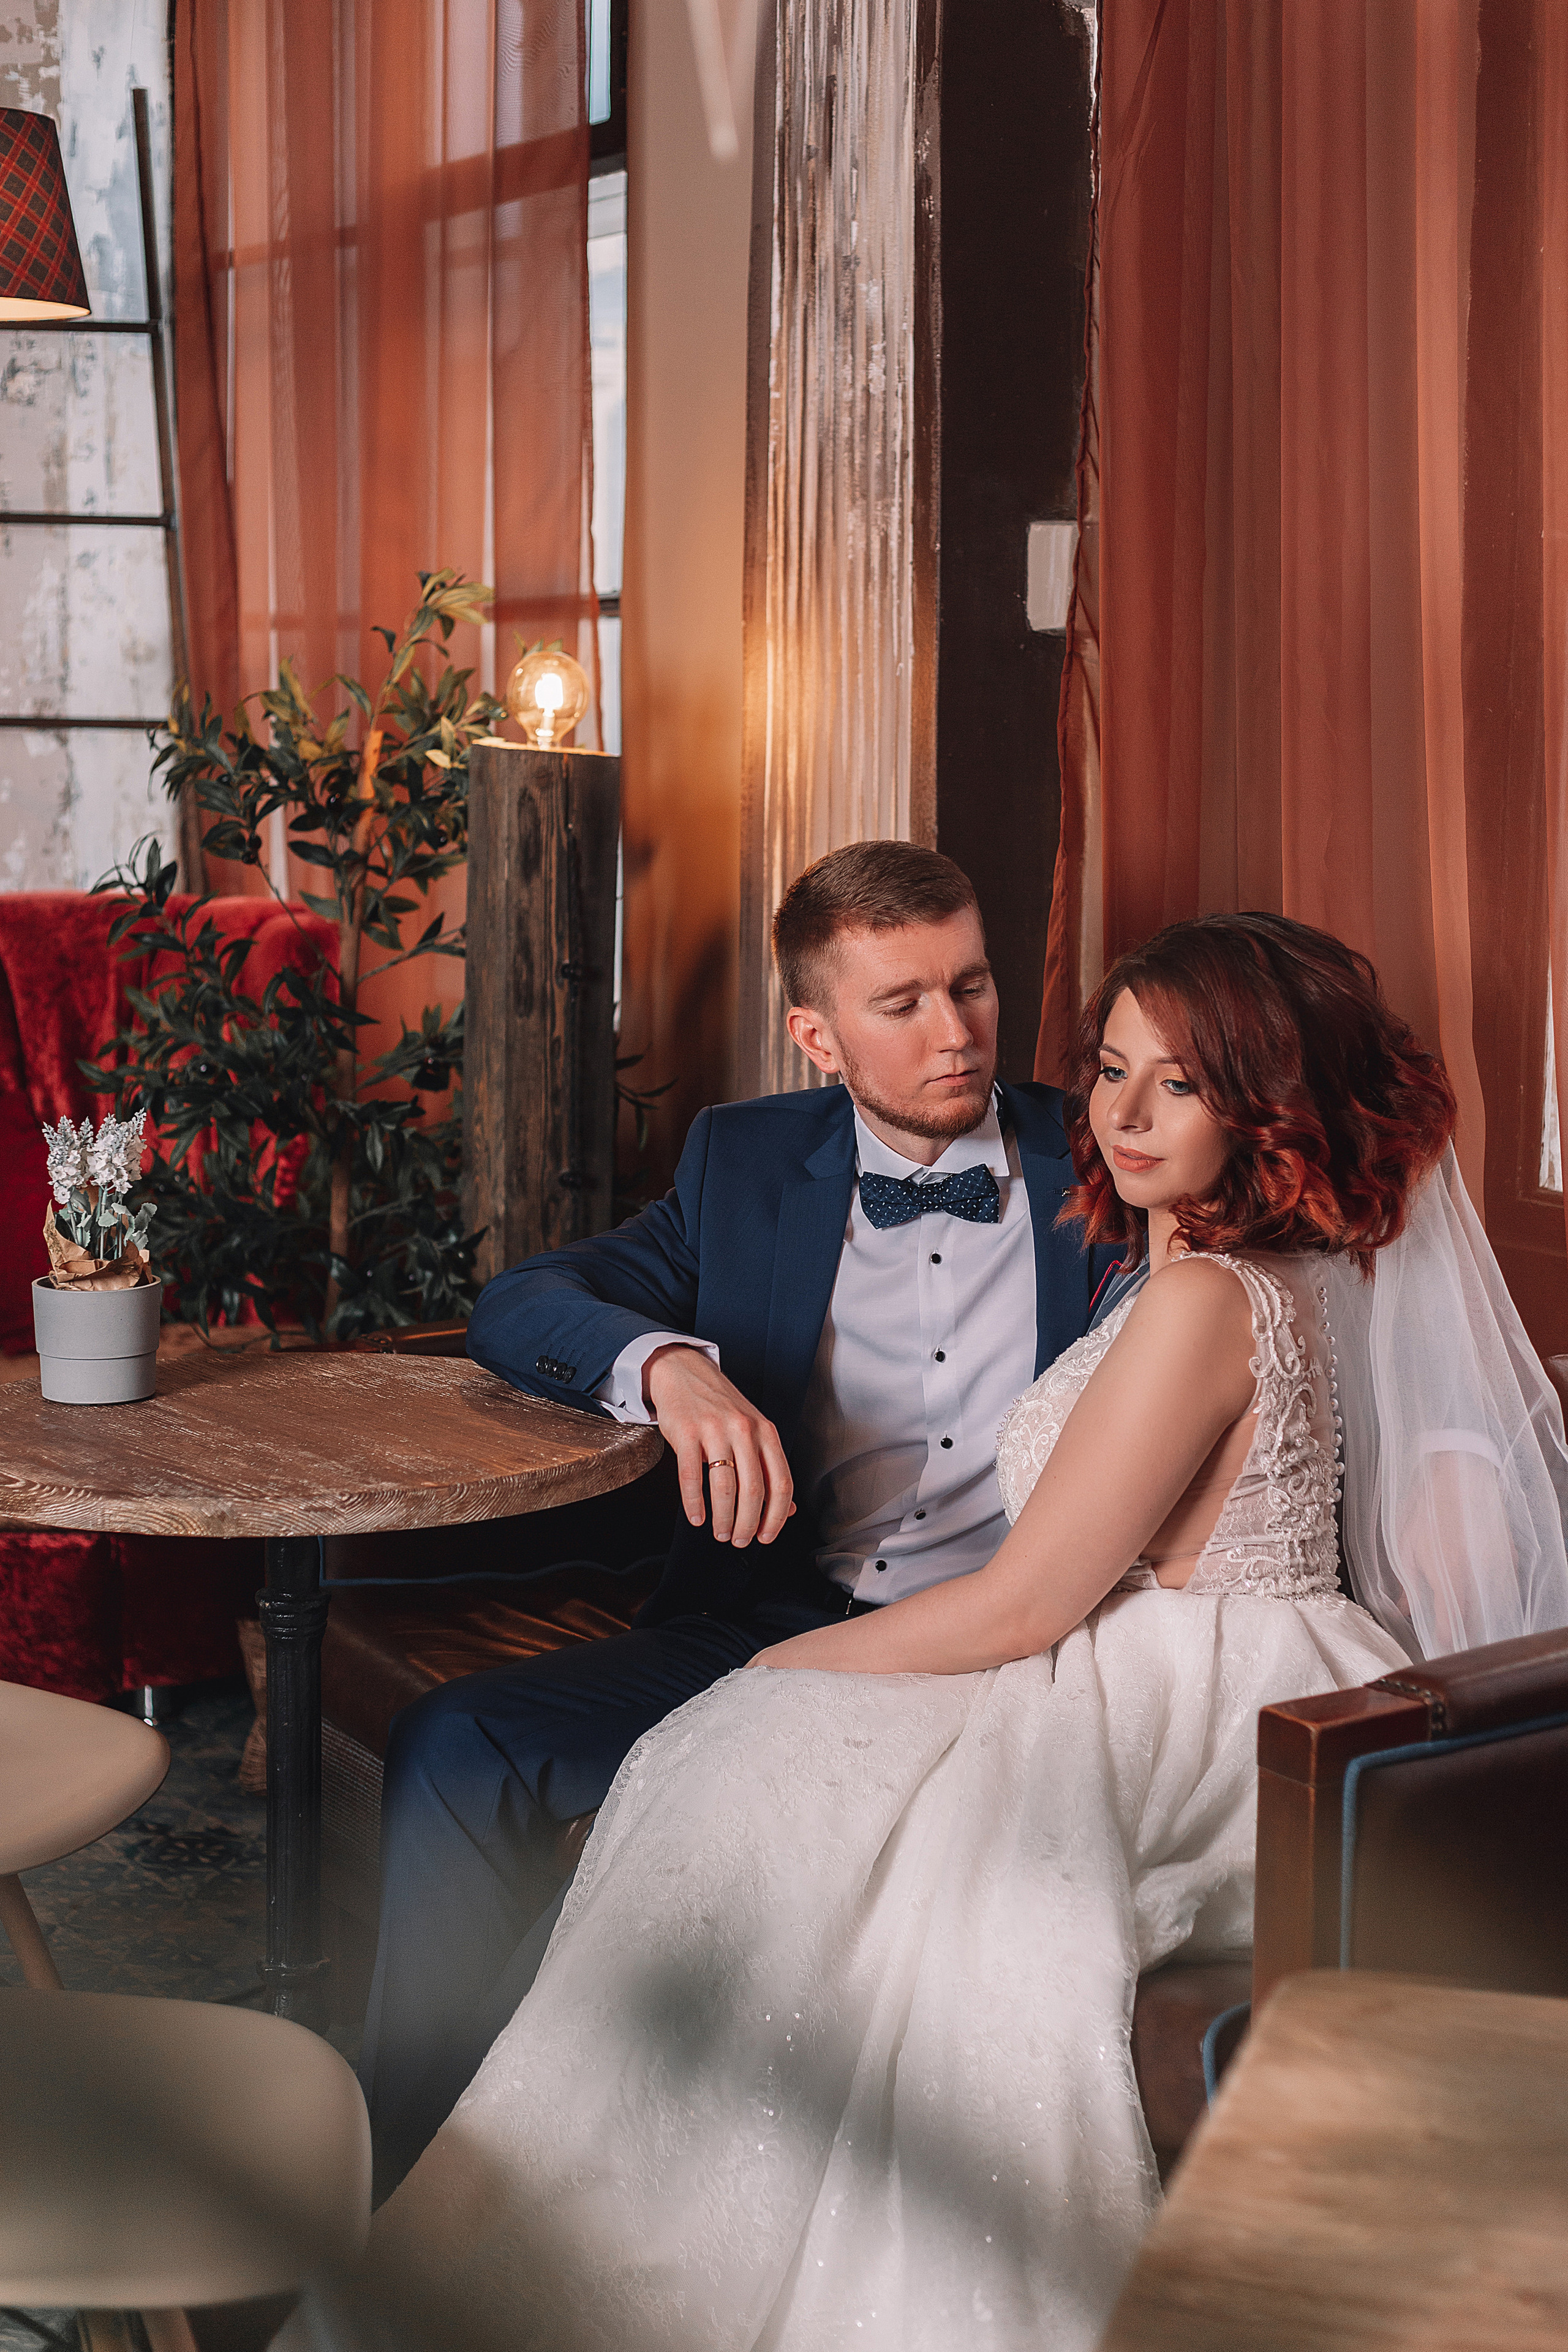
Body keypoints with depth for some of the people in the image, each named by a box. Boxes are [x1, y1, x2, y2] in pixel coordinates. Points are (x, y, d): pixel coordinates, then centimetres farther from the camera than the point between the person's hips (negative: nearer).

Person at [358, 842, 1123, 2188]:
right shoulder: (747, 1163, 14)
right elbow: (515, 1308, 7)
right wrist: (668, 1364, -14)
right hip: (774, 1621, 3)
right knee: (459, 1750, -19)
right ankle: (404, 2166, -5)